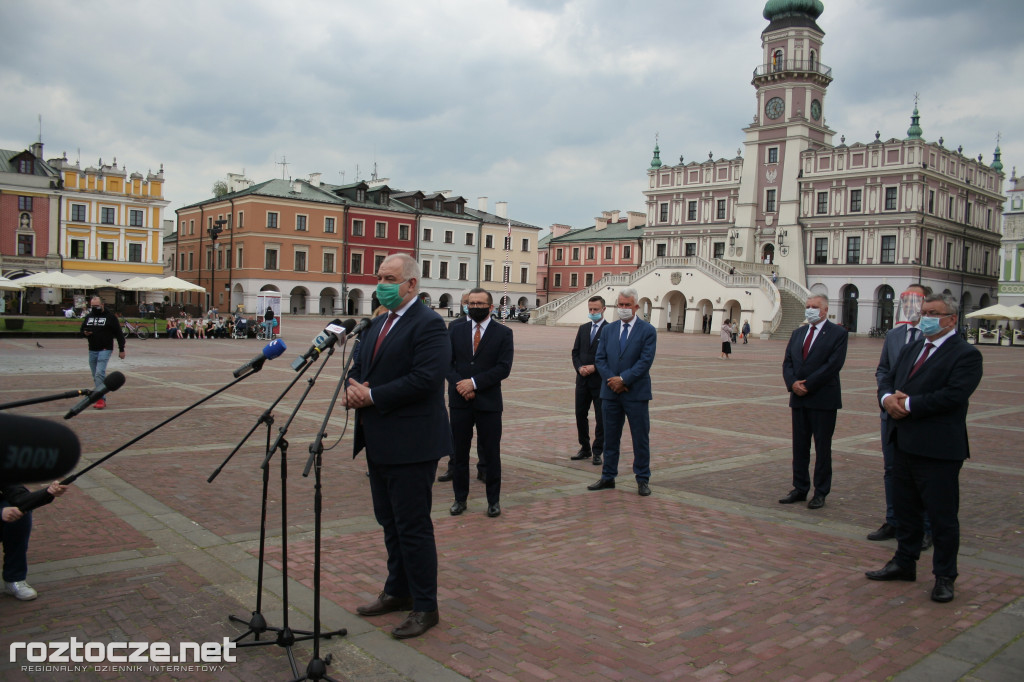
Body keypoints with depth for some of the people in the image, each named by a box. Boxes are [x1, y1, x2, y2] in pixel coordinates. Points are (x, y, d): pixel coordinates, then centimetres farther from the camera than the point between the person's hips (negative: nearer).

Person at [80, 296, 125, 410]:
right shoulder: (89, 317, 14)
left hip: (105, 350, -7)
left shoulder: (110, 317, -3)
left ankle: (100, 398, -19)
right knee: (95, 376, 9)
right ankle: (102, 399, 15)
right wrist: (84, 333, -3)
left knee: (99, 374, -18)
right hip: (92, 350, 7)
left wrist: (121, 349, -4)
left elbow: (119, 333, -2)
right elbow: (81, 329, 22)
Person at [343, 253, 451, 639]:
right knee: (390, 523, 19)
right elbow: (359, 368, 18)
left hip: (411, 445, -9)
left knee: (413, 527, -1)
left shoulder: (428, 324, -13)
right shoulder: (378, 324, 16)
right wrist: (353, 389, -5)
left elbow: (424, 379, -24)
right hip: (379, 444, 9)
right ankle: (398, 592, 35)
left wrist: (372, 396, -19)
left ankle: (425, 607, 13)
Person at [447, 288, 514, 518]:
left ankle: (493, 500, 17)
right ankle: (460, 498, 21)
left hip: (489, 403, -2)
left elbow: (504, 368, -8)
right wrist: (459, 385, -13)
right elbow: (446, 363, 4)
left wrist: (474, 383, -15)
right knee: (459, 452, 8)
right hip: (459, 402, 2)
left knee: (491, 454, 5)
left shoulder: (503, 333, 1)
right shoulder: (455, 330, 8)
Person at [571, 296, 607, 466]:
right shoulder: (583, 329, 11)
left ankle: (597, 452, 12)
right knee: (580, 415, 11)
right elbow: (575, 352, 11)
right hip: (582, 380, 6)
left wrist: (595, 368, -17)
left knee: (601, 418, 3)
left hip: (600, 380, -5)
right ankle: (585, 449, 24)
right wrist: (580, 367, -7)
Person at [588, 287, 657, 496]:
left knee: (641, 438, 4)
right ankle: (608, 477, 21)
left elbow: (645, 361, -12)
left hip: (636, 393, -4)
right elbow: (600, 358, 4)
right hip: (611, 392, 4)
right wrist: (611, 380, -11)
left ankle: (643, 479, 16)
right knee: (610, 437, 11)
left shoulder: (647, 331, -4)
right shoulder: (608, 330, 9)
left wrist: (623, 379, -17)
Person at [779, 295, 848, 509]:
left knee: (822, 447, 3)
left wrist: (807, 384, -16)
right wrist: (793, 383, -10)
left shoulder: (838, 333, -5)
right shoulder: (797, 333, 13)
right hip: (799, 398, 6)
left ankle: (821, 492, 12)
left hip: (823, 399, -5)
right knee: (799, 446, 10)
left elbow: (834, 364, -15)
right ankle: (800, 489, 19)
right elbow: (787, 362, 8)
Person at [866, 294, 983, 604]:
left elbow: (952, 395, -22)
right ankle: (905, 563, 33)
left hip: (939, 450, -7)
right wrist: (888, 398, -10)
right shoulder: (911, 349, 15)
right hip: (905, 444, 8)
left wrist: (907, 404, -18)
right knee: (905, 508, 18)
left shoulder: (966, 354, -10)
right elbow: (887, 380, 13)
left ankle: (944, 577, 18)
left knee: (943, 516, 4)